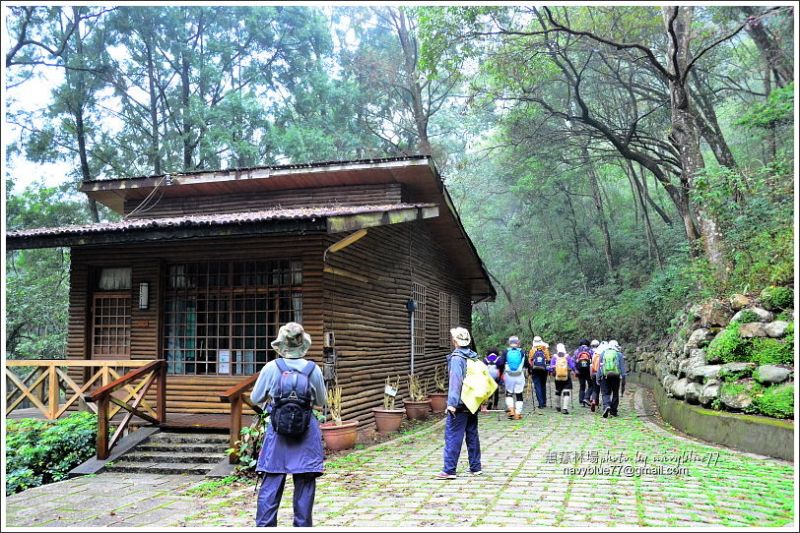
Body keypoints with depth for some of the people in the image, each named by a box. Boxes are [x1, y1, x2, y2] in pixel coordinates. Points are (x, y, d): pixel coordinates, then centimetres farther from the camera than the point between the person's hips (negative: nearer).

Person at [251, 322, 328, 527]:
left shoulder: (271, 368, -8)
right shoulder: (313, 369, -6)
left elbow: (255, 399, 4)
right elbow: (322, 402, 7)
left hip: (278, 432, 0)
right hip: (306, 433, 0)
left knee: (271, 483, 6)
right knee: (305, 484, 9)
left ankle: (264, 525, 8)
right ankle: (302, 525, 14)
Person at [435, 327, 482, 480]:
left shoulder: (456, 358, -13)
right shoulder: (474, 357, 10)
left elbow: (455, 381, -20)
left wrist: (452, 403, -22)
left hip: (460, 404, -8)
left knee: (453, 436, -4)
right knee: (472, 435, 14)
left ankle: (449, 470, -5)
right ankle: (475, 467, 20)